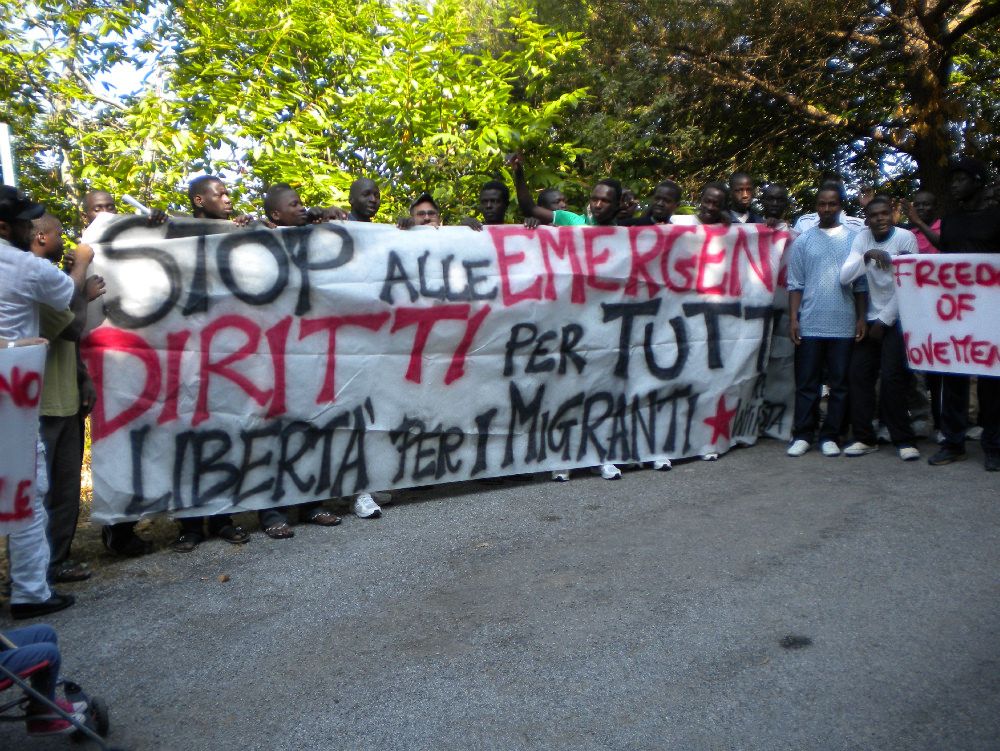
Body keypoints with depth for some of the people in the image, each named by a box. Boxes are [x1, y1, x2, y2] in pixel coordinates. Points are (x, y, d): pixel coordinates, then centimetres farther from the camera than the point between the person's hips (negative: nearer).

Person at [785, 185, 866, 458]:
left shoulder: (854, 239, 8)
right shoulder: (803, 241, 8)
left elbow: (860, 283, 8)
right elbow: (795, 284, 5)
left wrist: (862, 318, 1)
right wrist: (793, 319, -2)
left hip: (843, 325, 1)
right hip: (809, 324, 0)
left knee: (839, 384, 5)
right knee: (806, 383, 3)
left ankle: (830, 436, 13)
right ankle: (802, 435, 10)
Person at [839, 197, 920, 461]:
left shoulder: (905, 238, -10)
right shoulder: (862, 239, 1)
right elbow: (844, 277, -10)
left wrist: (884, 321, -8)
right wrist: (867, 256, -26)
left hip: (898, 319, -4)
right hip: (871, 319, 4)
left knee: (892, 378, -12)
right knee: (858, 375, -1)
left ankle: (903, 440, 1)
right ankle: (865, 438, 9)